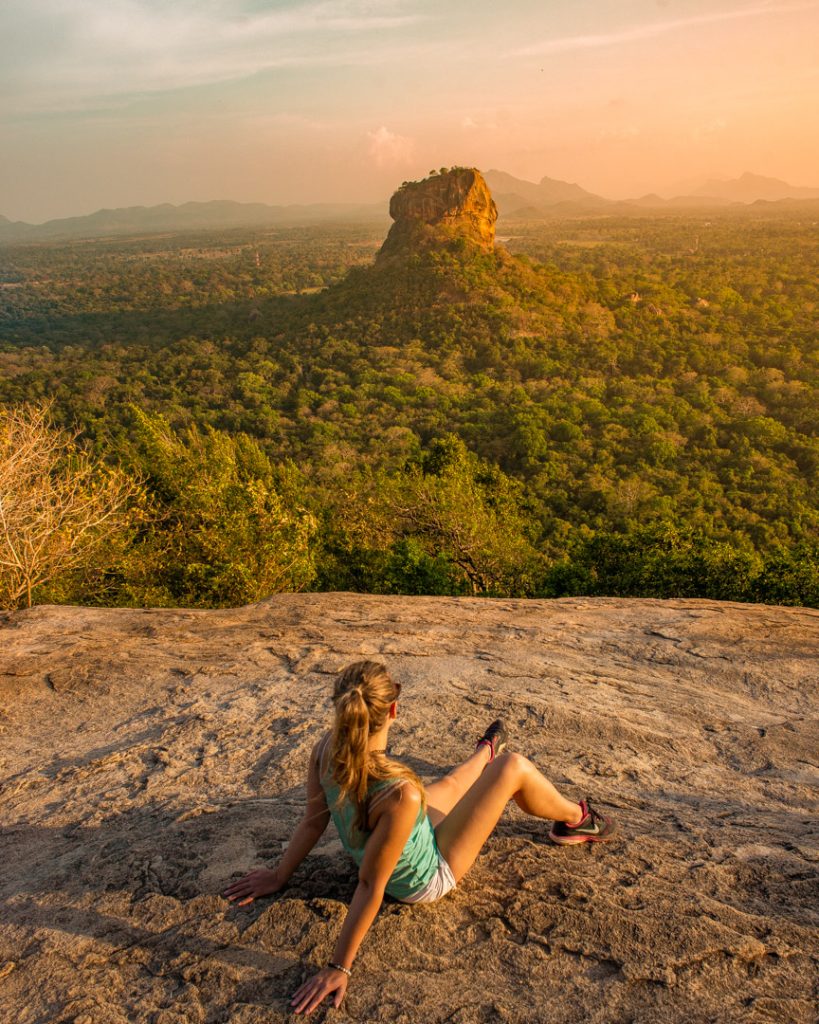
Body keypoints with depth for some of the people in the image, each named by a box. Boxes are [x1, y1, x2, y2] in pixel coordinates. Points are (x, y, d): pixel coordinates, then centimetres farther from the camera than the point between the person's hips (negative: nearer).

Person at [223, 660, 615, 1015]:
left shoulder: (326, 749, -25)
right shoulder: (401, 793, -43)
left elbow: (313, 821, -11)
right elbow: (370, 887, -34)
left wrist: (279, 875, 4)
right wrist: (339, 967, -23)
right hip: (428, 878, -6)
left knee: (452, 784, 30)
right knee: (513, 768, 1)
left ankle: (485, 754, 68)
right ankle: (576, 819, 32)